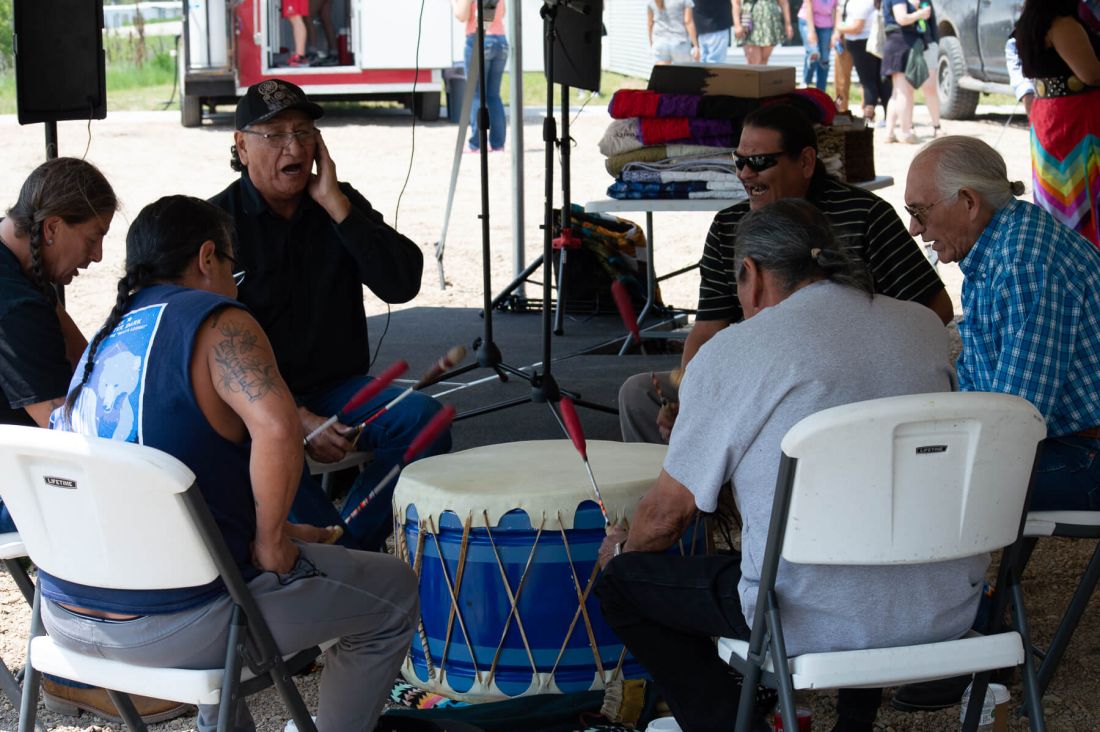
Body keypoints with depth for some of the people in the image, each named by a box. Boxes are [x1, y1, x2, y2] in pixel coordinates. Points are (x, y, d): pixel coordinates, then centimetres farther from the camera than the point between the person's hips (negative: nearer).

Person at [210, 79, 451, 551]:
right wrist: (293, 418, -20)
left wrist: (336, 206, -13)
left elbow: (402, 283, -7)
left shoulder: (342, 204, 8)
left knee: (422, 417, -23)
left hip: (339, 390, 4)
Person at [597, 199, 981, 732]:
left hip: (825, 623, -5)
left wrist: (623, 548, 24)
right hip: (951, 609, 6)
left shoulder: (732, 353, -6)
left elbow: (668, 511, 1)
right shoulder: (925, 327, 9)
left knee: (622, 583, 15)